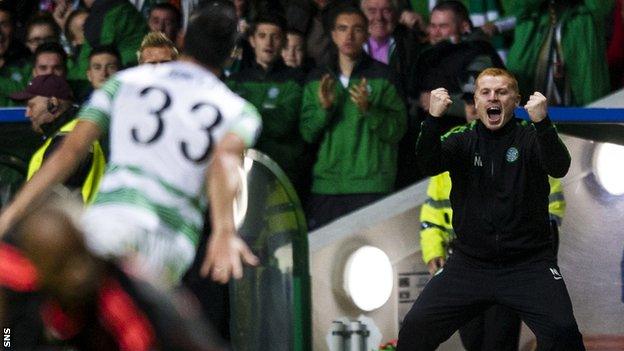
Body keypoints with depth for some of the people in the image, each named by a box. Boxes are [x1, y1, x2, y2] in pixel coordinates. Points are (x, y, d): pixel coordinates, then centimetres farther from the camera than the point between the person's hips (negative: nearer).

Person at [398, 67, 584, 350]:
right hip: (470, 261, 2)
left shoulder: (530, 138, 0)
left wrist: (542, 123, -37)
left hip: (528, 263, -2)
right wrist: (433, 119, -29)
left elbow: (559, 167, -19)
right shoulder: (463, 141, 7)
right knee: (415, 327, -9)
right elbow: (429, 165, -11)